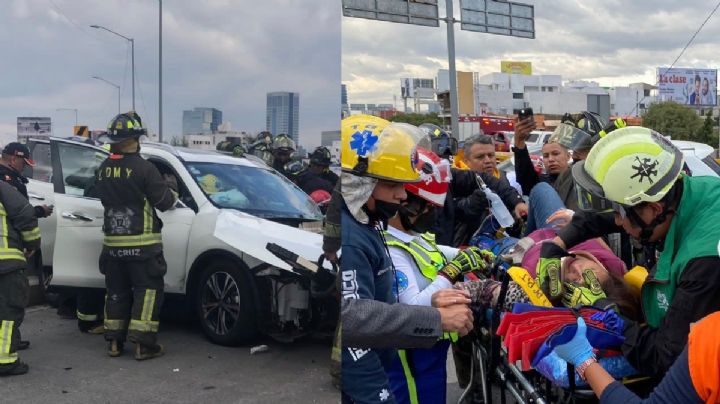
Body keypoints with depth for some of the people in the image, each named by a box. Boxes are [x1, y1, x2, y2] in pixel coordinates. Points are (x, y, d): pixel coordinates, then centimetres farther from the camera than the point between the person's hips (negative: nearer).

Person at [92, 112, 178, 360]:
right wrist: (174, 195, 11)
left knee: (117, 290, 15)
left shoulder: (104, 169, 5)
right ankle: (143, 344, -2)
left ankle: (114, 342, 20)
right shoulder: (143, 168, -15)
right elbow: (163, 201, -11)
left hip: (112, 242, 6)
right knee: (148, 289, 1)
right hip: (141, 242, -6)